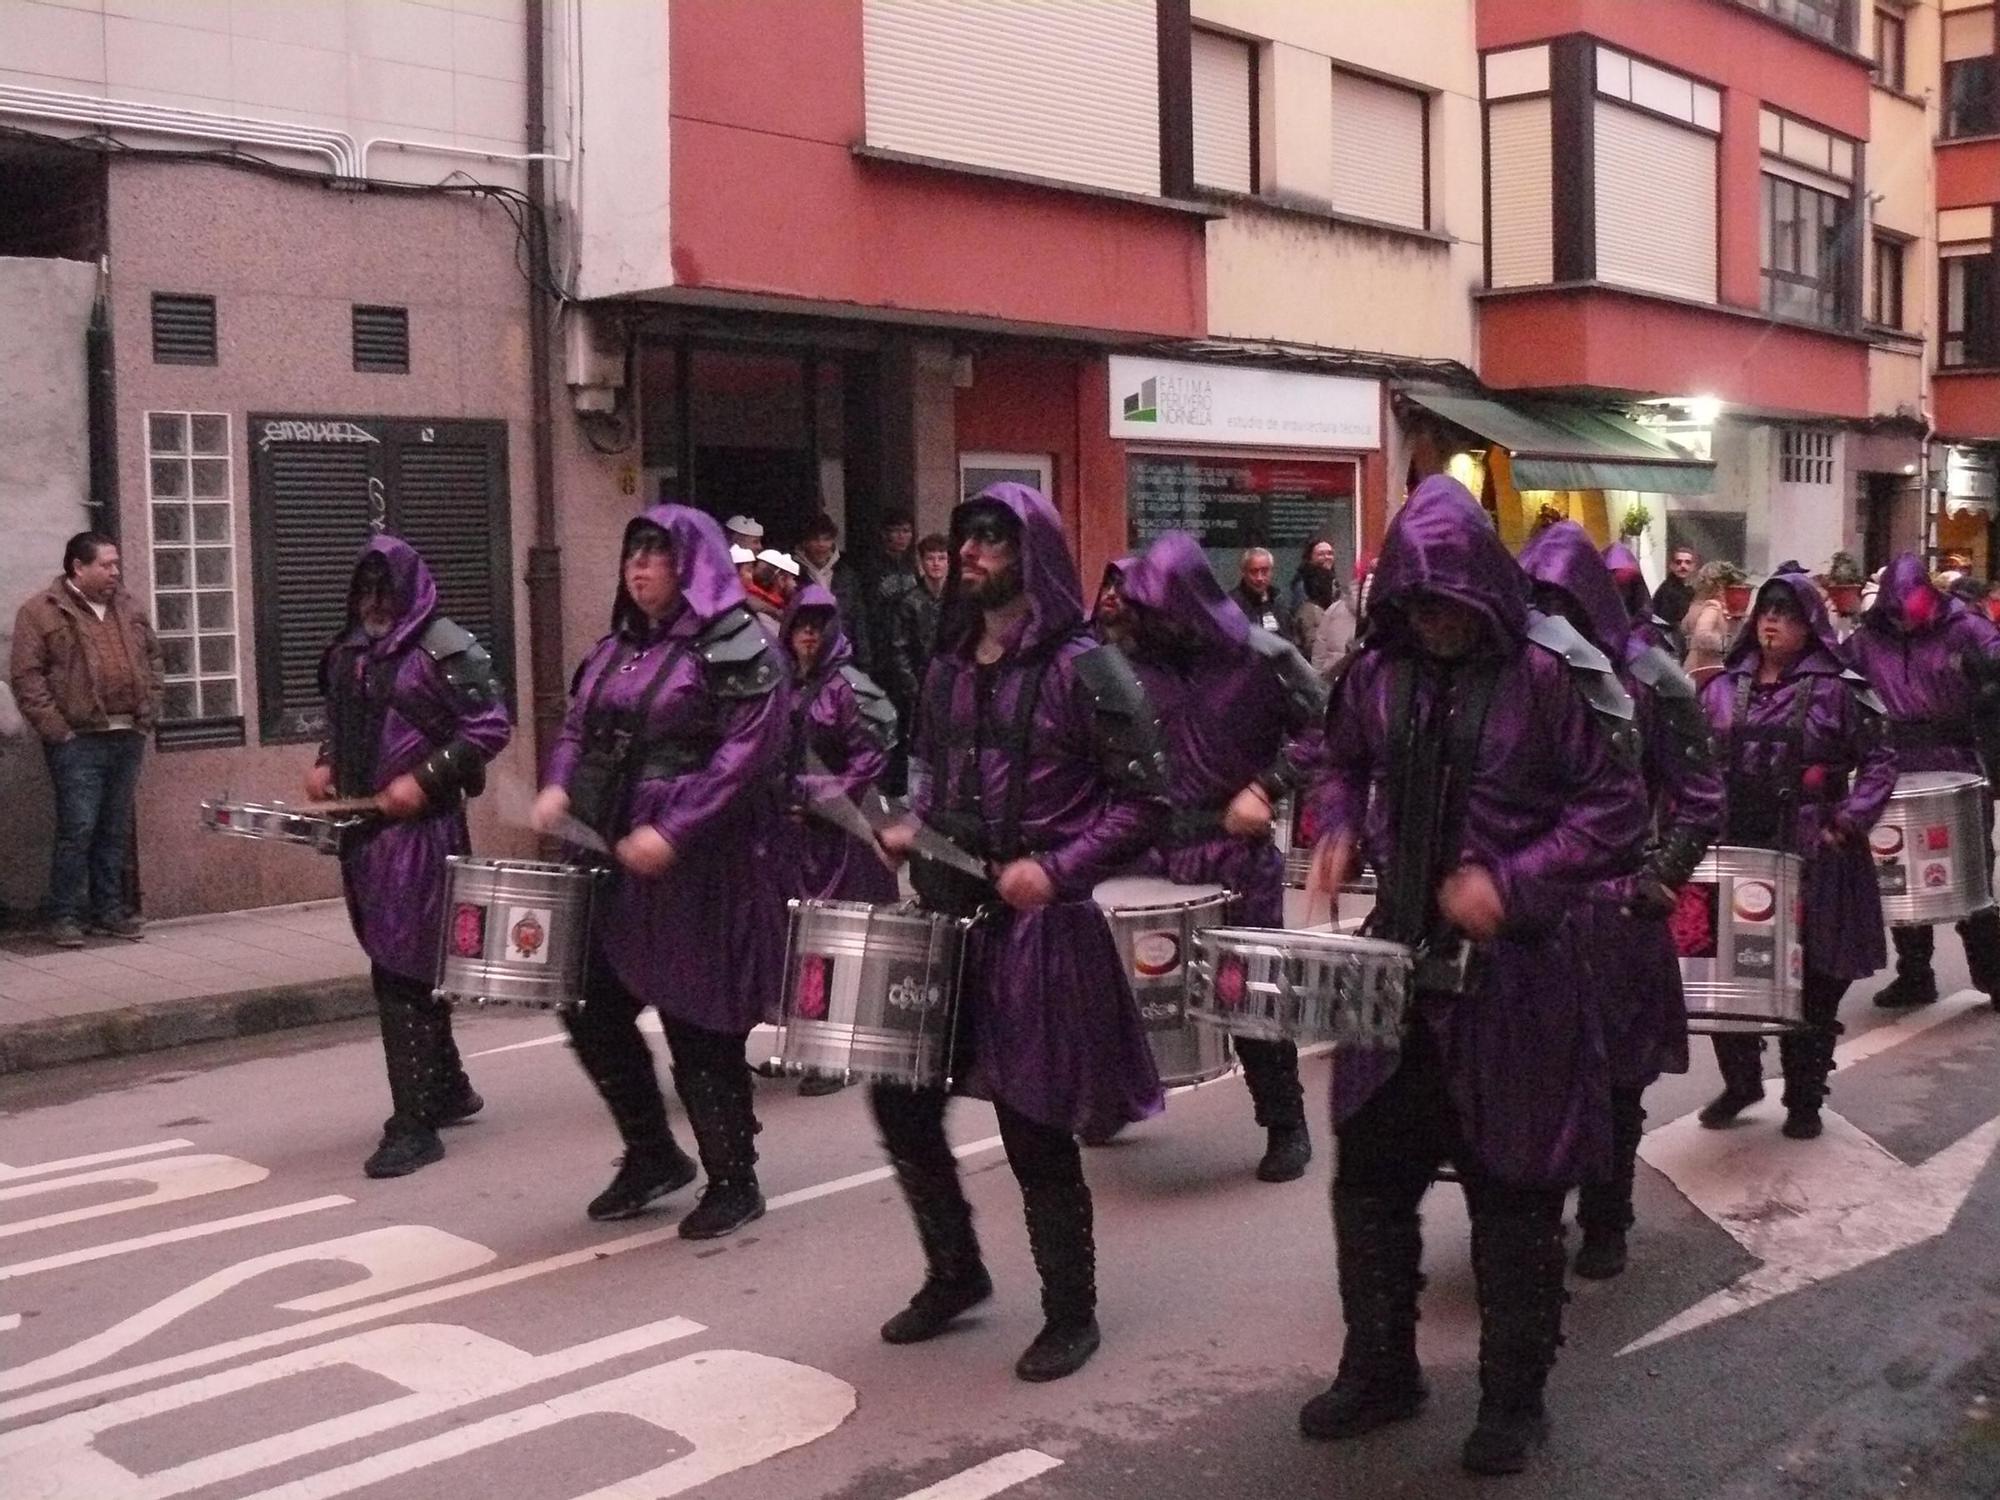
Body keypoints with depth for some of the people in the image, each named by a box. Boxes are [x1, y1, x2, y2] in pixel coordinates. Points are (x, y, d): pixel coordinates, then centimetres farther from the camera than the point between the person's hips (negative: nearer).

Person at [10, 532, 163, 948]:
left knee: (116, 831, 11)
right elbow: (26, 676, -8)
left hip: (128, 738, 6)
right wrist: (55, 728, -13)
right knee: (77, 830, -7)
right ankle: (65, 917, 2)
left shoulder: (128, 608, 14)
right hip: (78, 741, -5)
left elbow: (153, 659, 22)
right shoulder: (41, 612, -4)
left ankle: (109, 910, 19)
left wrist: (149, 711, 11)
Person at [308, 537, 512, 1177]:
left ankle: (415, 1123, -2)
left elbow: (491, 727, -11)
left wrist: (424, 777, -18)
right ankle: (449, 1089, 32)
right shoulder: (348, 651, 12)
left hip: (418, 826, -8)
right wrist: (325, 763, 7)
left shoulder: (443, 648, -9)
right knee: (402, 964, 16)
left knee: (402, 971, -8)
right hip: (361, 825, 8)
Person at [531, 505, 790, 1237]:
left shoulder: (736, 648, -10)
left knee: (697, 1027, 0)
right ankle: (652, 1153, 29)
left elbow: (746, 754, -19)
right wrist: (558, 786, -1)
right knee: (590, 1009, 10)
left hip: (695, 869, -8)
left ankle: (733, 1181, 17)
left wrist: (671, 832, -25)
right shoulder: (616, 647, 15)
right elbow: (578, 728, 21)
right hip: (609, 861, 8)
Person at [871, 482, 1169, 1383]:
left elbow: (1144, 801, -11)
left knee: (1034, 1130, 1)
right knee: (900, 1101, 9)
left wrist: (1058, 869, -20)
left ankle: (1071, 1316, 20)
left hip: (1039, 925, -7)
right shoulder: (949, 665, 11)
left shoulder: (1082, 670, -10)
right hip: (946, 913, 7)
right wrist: (912, 827, 4)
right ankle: (955, 1272, 32)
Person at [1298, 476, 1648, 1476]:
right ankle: (1379, 1371, 31)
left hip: (1513, 974, -5)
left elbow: (1614, 810, -10)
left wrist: (1512, 884, -20)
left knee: (1512, 1200, 6)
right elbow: (1344, 764, 21)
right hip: (1398, 962, 5)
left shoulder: (1547, 676, -12)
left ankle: (1514, 1399, 24)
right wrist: (1340, 831, 0)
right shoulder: (1376, 673, 3)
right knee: (1368, 1176, 13)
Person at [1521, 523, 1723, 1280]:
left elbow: (1701, 797, -4)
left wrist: (1655, 883, -10)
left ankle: (1605, 1224, 23)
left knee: (1613, 1073, 8)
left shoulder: (1647, 677, -7)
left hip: (1615, 908, -2)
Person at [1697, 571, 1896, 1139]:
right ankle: (1740, 1081, 27)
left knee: (1812, 981, 6)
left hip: (1812, 854, -3)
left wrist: (1849, 823, -11)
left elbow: (1879, 763, -1)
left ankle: (1804, 1098, 21)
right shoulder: (1724, 687, 7)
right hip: (1736, 850, 3)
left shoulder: (1837, 689, -3)